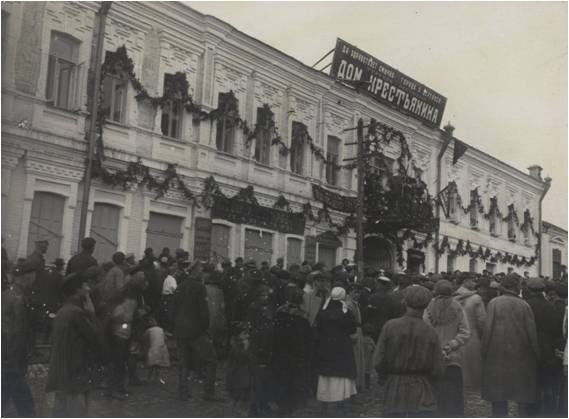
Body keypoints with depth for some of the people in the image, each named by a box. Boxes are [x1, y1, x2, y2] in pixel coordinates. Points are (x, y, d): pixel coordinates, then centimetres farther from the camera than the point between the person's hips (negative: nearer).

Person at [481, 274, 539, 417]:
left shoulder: (494, 303, -7)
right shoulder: (524, 305, -4)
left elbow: (487, 329, -10)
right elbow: (532, 332, -3)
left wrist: (484, 352, -2)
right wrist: (537, 354, 7)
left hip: (497, 356, -1)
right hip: (521, 357, 1)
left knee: (498, 398, 7)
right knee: (523, 396, 14)